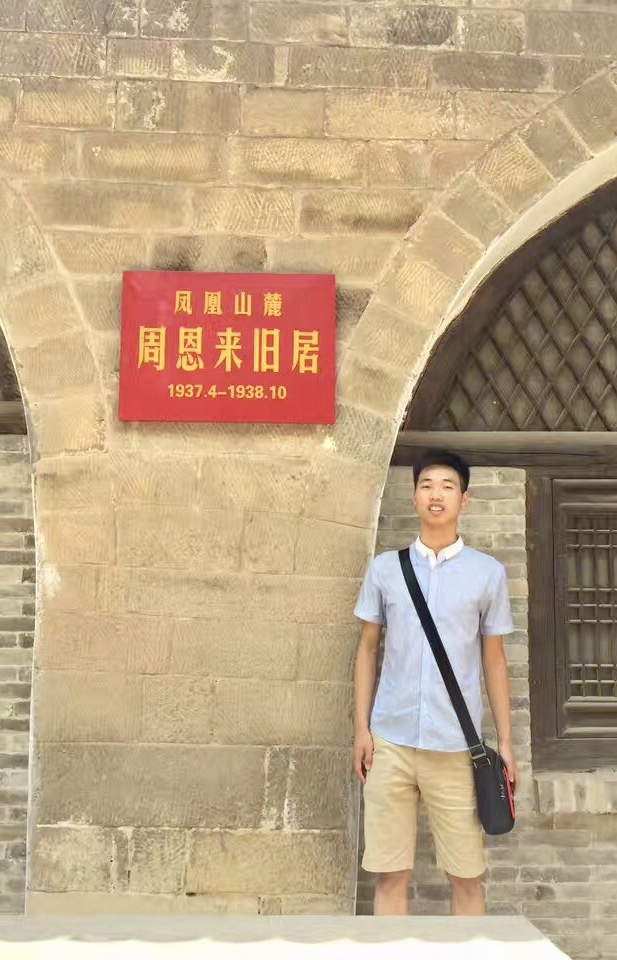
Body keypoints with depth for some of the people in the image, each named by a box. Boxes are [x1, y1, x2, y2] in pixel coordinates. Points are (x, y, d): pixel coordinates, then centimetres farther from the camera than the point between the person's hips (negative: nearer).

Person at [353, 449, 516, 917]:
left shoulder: (488, 572, 4)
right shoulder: (385, 568, 6)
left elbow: (494, 659, 7)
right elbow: (368, 649, 11)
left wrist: (506, 742, 4)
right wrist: (362, 728, 4)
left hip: (458, 745, -1)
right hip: (390, 741, 1)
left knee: (467, 874, 5)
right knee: (391, 873, 6)